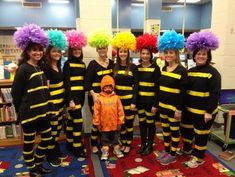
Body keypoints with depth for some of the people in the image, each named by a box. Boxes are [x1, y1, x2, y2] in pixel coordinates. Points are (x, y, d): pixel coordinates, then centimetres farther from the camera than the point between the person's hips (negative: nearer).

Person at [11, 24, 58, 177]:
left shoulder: (41, 67, 9)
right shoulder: (23, 69, -13)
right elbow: (16, 92, -11)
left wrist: (48, 108, 13)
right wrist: (21, 112, -3)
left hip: (43, 112, 8)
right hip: (29, 114, -7)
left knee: (47, 139, 15)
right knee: (29, 143, 10)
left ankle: (38, 164, 36)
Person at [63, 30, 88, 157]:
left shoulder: (82, 64, 11)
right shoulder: (68, 64, -7)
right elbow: (67, 83, -13)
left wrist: (83, 97, 13)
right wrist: (70, 100, -17)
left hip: (80, 95, 7)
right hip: (72, 96, -6)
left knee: (71, 119, 17)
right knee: (78, 120, -5)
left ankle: (70, 144, 30)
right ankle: (78, 148, 8)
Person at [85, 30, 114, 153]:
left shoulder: (112, 63, 6)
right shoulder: (93, 64, -6)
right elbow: (87, 81, -11)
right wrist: (93, 94, -24)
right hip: (95, 96, -4)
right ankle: (94, 145, 22)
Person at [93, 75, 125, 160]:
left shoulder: (116, 98, -6)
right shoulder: (99, 98, -8)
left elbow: (120, 111, -3)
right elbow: (96, 112, -6)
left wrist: (120, 122, -2)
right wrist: (97, 123, -5)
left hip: (114, 124, 1)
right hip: (104, 124, -1)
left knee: (115, 137, 19)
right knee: (105, 139, 15)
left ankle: (116, 149, 37)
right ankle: (105, 151, 30)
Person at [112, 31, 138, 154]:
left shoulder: (133, 67, -5)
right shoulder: (114, 67, 4)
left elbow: (136, 85, -6)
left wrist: (134, 102, -10)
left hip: (129, 99, -3)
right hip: (118, 99, 3)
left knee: (129, 122, 9)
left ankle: (128, 145, 25)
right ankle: (123, 143, 30)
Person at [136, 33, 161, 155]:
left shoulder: (155, 68, -9)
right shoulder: (137, 68, 5)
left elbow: (157, 87, -10)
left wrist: (155, 104, -13)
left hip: (150, 100, -4)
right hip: (140, 100, 5)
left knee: (150, 123, 9)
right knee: (142, 123, 15)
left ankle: (150, 146, 26)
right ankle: (143, 144, 31)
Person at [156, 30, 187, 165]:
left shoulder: (182, 71, -13)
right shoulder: (163, 69, 7)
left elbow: (183, 92, -14)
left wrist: (179, 109, -15)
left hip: (174, 107, -6)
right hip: (162, 105, 7)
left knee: (174, 130, 9)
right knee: (165, 128, 18)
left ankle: (173, 155, 24)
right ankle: (166, 150, 35)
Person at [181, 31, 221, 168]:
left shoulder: (213, 73, -13)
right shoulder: (190, 71, 7)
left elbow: (215, 94, -17)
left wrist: (209, 111, -20)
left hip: (204, 111, -6)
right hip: (189, 109, 7)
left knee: (201, 135, 8)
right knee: (185, 130, 20)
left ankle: (198, 158, 28)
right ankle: (186, 149, 44)